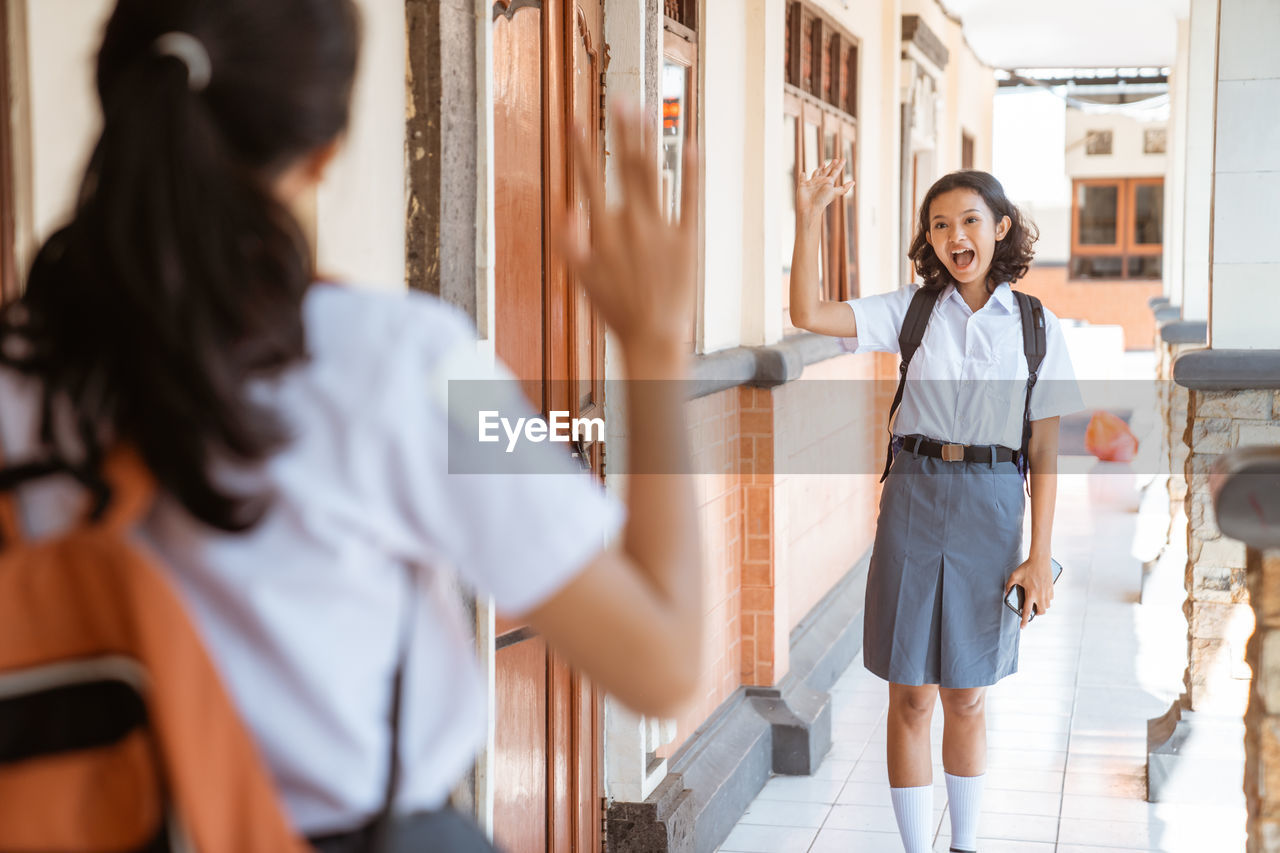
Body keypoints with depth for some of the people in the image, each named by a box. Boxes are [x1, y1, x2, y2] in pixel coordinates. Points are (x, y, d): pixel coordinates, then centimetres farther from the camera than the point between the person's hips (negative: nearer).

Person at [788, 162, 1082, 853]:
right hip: (913, 499, 0)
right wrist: (808, 217, -16)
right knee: (911, 697, 4)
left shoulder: (1036, 326, 3)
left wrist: (1039, 555, -2)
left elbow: (1045, 449, 3)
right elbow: (808, 314, -7)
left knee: (967, 697, 12)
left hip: (991, 508, 0)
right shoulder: (912, 310, 4)